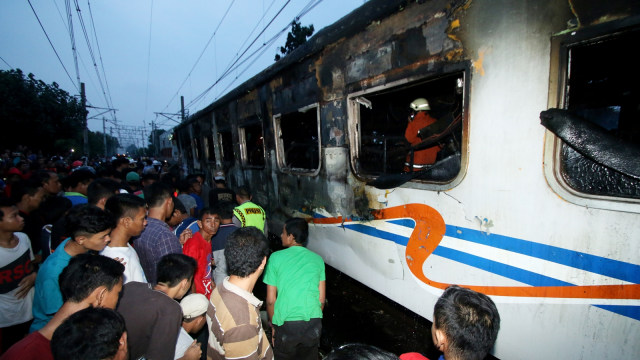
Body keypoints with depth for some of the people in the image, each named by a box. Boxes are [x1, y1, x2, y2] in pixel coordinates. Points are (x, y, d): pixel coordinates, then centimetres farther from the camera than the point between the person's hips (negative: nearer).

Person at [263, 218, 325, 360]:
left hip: (286, 323, -2)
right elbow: (322, 300, 5)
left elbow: (270, 300, -4)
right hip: (313, 323, 3)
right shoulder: (318, 259, 2)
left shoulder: (276, 258, -7)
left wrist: (273, 324, 10)